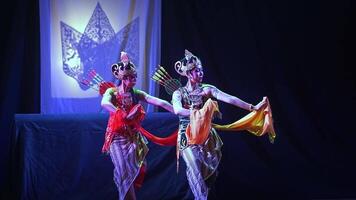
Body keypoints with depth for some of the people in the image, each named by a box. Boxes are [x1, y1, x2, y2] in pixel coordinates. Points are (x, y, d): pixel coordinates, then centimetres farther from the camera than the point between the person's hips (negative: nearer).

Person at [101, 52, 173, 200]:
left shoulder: (136, 93, 3)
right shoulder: (112, 91, -8)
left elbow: (158, 102, -6)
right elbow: (104, 103, -31)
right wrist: (125, 115, -36)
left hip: (133, 136, 4)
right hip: (117, 136, -4)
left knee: (134, 169, 3)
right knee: (124, 170, -8)